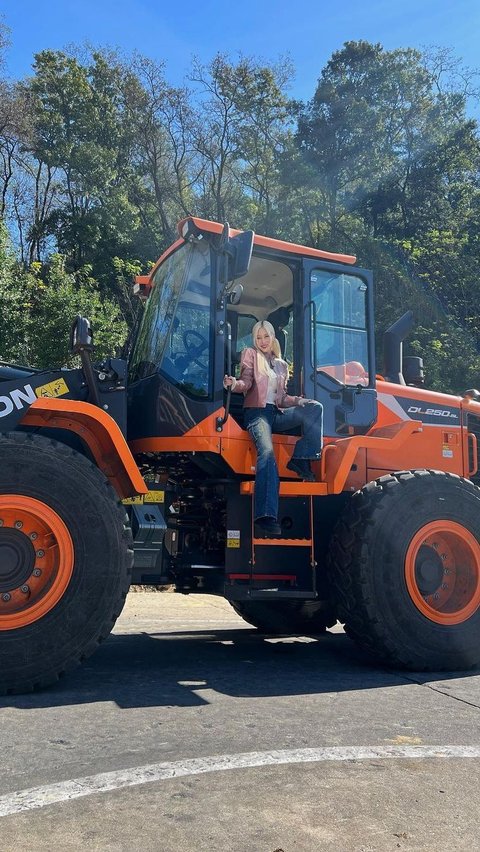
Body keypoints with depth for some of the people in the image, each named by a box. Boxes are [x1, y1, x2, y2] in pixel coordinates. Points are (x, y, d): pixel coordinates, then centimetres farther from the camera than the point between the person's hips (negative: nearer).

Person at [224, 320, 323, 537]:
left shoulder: (282, 365, 25)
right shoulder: (250, 354, 13)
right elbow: (246, 382, -4)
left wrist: (297, 400, 1)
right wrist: (235, 384, -27)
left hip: (276, 413, 5)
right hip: (257, 411, -5)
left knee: (315, 408, -18)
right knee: (266, 452, -32)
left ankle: (301, 460, -18)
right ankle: (266, 517, -43)